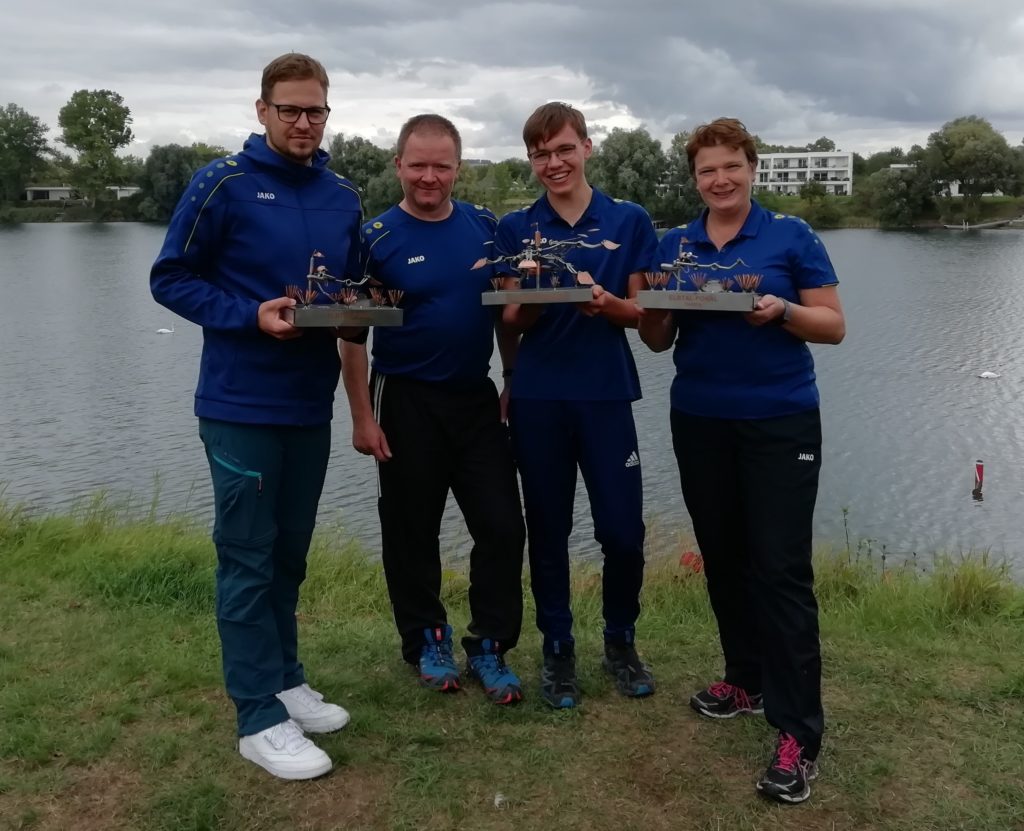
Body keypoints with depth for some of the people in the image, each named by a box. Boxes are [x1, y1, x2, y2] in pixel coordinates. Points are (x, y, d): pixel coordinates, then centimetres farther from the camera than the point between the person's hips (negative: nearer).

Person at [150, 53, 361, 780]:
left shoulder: (345, 198, 8)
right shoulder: (223, 185, -7)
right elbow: (172, 278, -6)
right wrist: (251, 315, -19)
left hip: (310, 405, 5)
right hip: (242, 405, -5)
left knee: (290, 555, 15)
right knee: (248, 560, 1)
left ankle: (286, 681, 30)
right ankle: (260, 716, 10)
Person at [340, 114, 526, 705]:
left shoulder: (487, 228, 4)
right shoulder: (377, 238, -6)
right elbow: (353, 334, -5)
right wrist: (363, 416, -9)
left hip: (478, 399, 3)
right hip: (407, 402, -2)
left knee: (503, 527, 0)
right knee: (412, 531, 8)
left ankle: (490, 648, 15)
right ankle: (428, 640, 27)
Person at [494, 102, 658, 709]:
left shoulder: (631, 221, 3)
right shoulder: (516, 228, 5)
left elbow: (640, 313, 3)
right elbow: (513, 322, 3)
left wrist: (607, 303, -18)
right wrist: (530, 300, -19)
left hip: (607, 394, 0)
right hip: (538, 397, 1)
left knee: (623, 530, 1)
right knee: (548, 530, 8)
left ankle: (621, 641, 25)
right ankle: (559, 649, 24)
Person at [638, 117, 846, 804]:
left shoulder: (792, 237, -1)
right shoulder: (674, 246, 9)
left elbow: (834, 327, -2)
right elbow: (657, 340, 10)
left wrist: (782, 310, -21)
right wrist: (656, 306, -12)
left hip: (781, 423, -4)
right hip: (701, 424, 5)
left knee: (781, 567, -8)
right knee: (723, 558, 12)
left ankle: (799, 731, -3)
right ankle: (748, 678, 30)